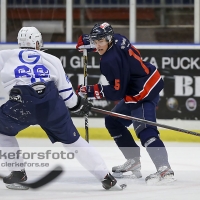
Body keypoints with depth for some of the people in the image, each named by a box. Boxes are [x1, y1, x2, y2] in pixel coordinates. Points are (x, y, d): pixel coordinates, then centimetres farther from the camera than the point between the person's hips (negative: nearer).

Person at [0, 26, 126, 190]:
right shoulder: (51, 60, 23)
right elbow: (65, 89, 24)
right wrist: (78, 105, 40)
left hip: (21, 105, -2)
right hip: (51, 104, 2)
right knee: (73, 139, 17)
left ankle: (18, 173, 18)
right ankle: (106, 177, 15)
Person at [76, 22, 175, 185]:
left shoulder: (110, 61, -25)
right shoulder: (118, 39, 0)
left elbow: (116, 92, -21)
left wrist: (91, 91, -17)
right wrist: (87, 41, 14)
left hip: (143, 93, -11)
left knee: (145, 131, -23)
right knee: (113, 122, 20)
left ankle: (164, 170, -34)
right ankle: (134, 161, 24)